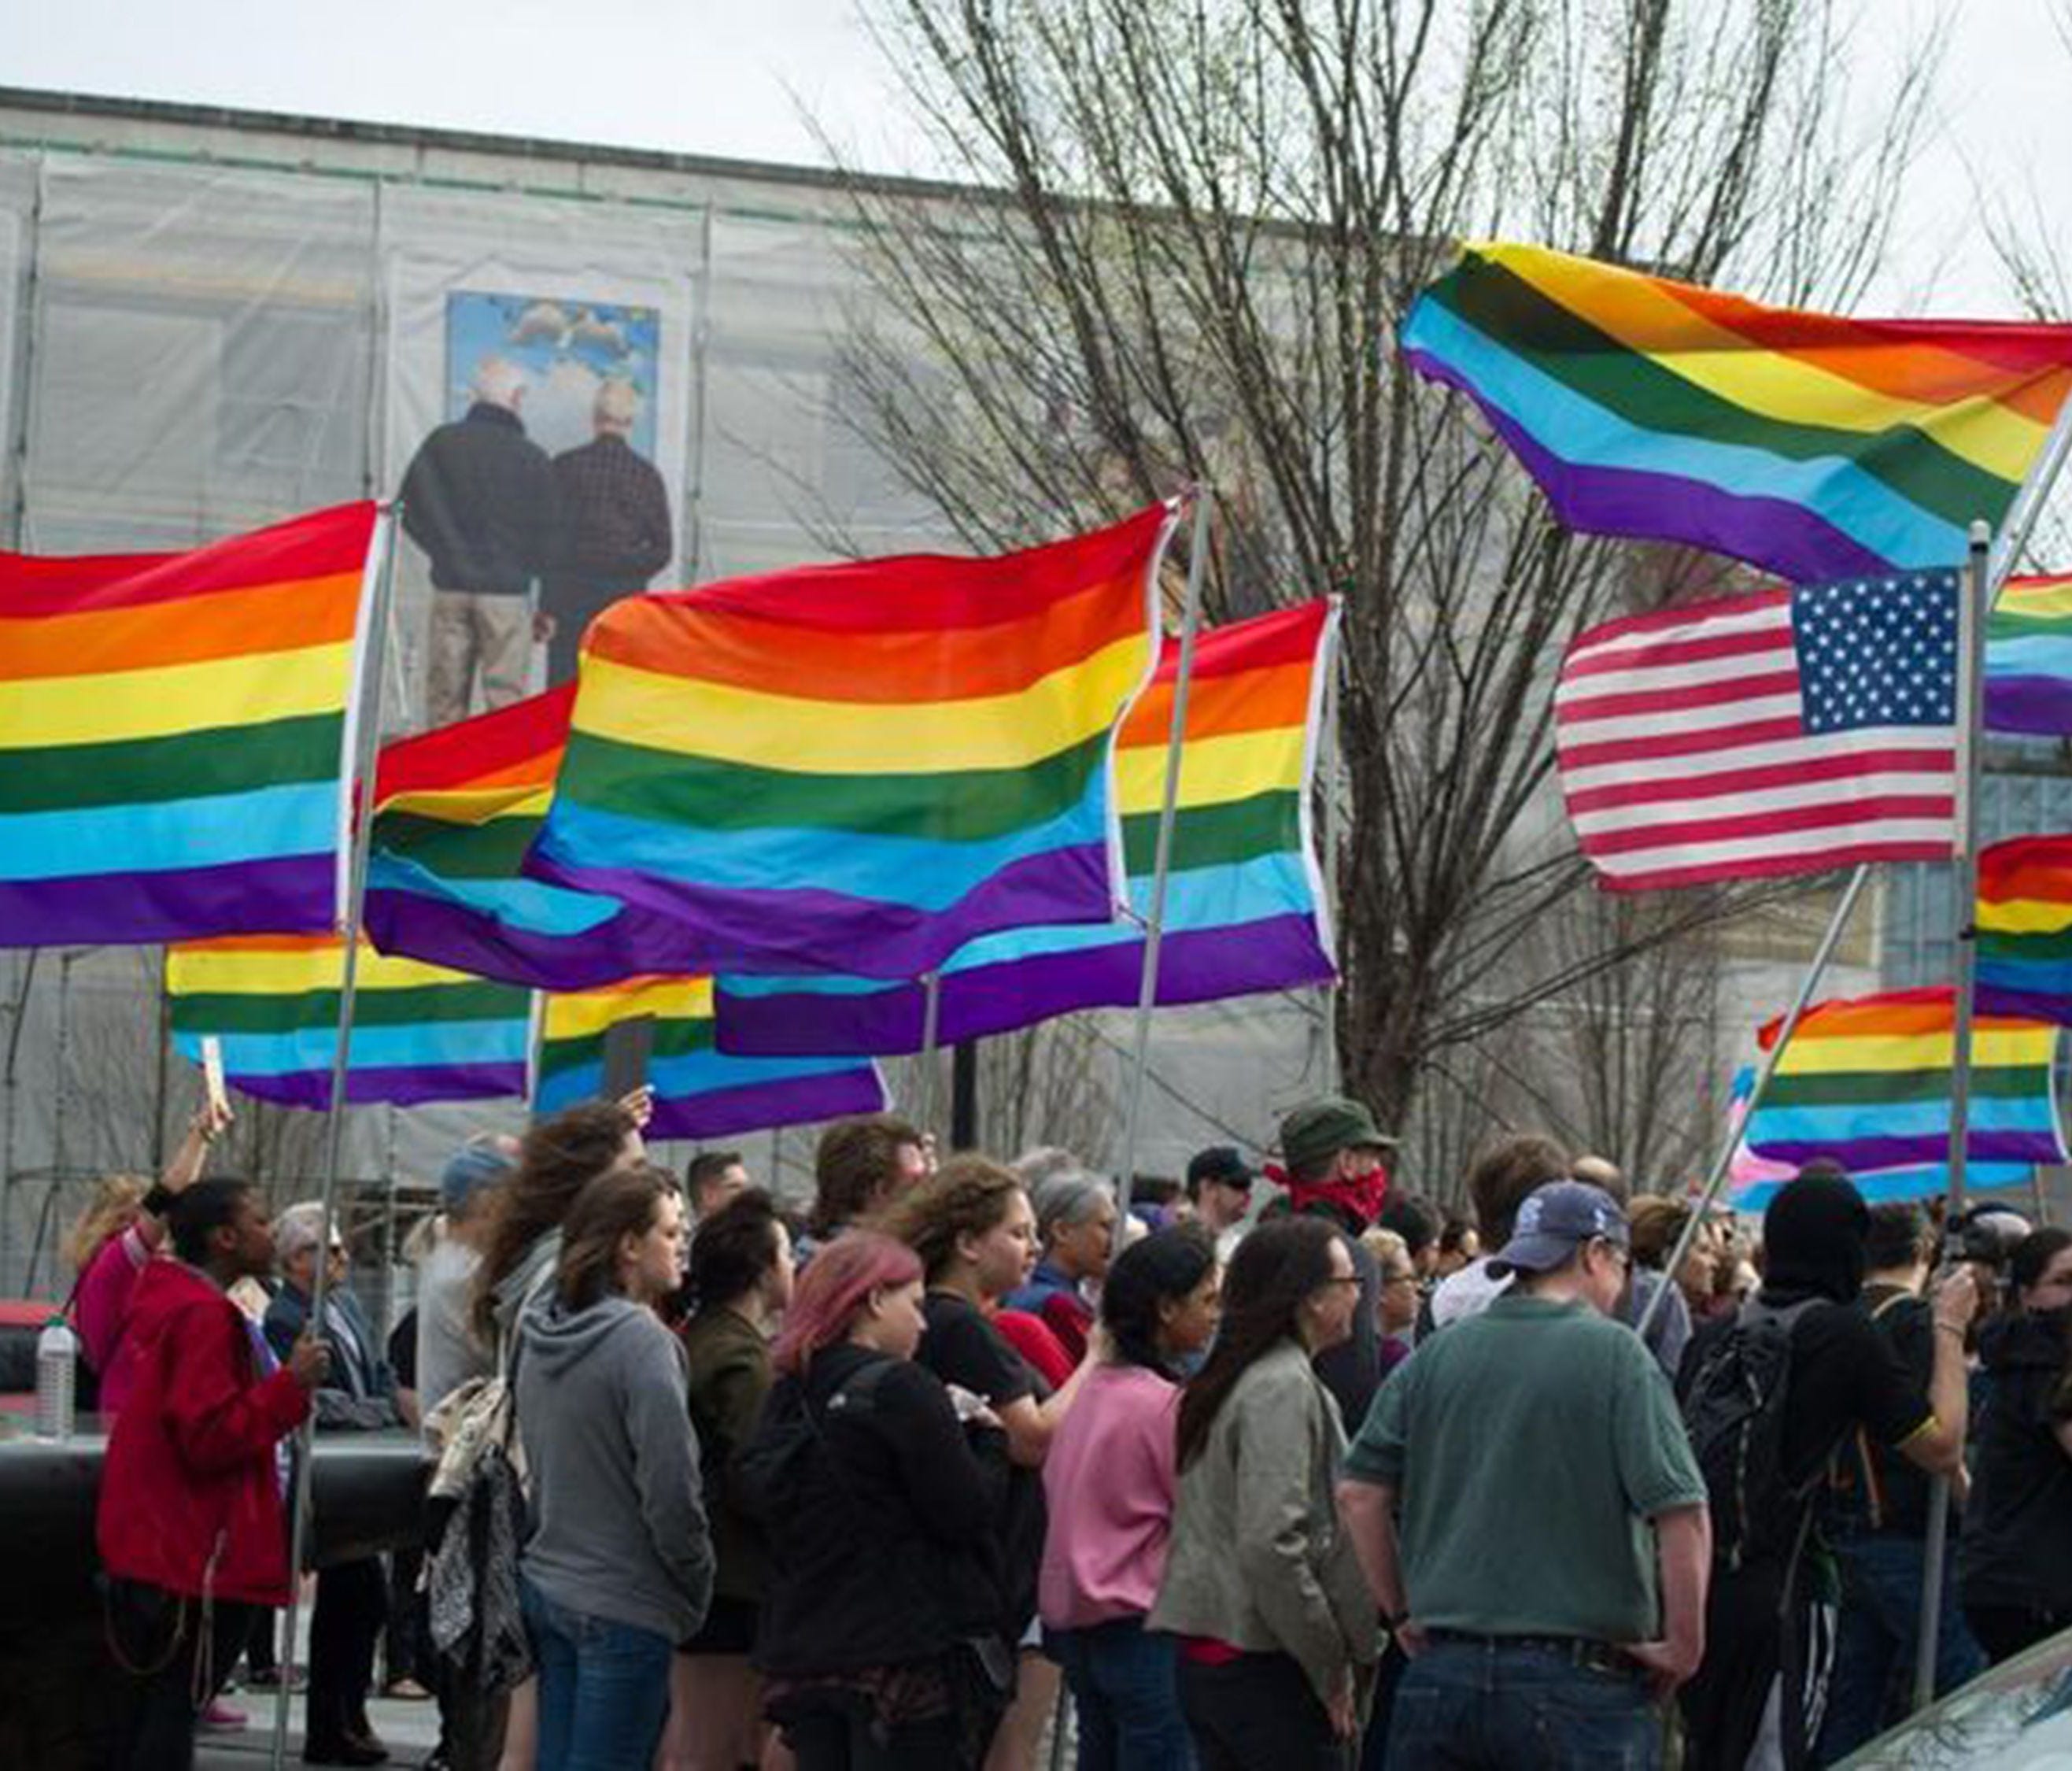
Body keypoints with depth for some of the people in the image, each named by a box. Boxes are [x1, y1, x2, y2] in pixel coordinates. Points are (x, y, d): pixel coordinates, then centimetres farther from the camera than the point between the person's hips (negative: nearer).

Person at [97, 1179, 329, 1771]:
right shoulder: (204, 1316, -18)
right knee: (176, 1702, -7)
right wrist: (291, 1385, -19)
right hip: (196, 1549, -10)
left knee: (155, 1698, 15)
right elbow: (211, 1436, -23)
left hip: (153, 1540, 10)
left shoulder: (166, 1299, 14)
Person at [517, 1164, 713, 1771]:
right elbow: (670, 1489, -19)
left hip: (548, 1585, 8)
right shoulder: (641, 1341, -17)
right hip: (624, 1604, -8)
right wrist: (697, 1588, -5)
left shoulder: (540, 1335, 9)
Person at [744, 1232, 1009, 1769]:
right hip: (908, 1653, -7)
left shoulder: (789, 1397, 9)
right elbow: (966, 1512, -14)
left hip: (804, 1647, 7)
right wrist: (988, 1438, 6)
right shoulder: (900, 1389, -13)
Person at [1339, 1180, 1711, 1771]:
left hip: (1441, 1670, 4)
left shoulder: (1437, 1356, 7)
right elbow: (1681, 1513, -14)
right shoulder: (1614, 1356, -7)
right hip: (1576, 1681, -4)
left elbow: (1360, 1493, 7)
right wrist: (1685, 1644, -5)